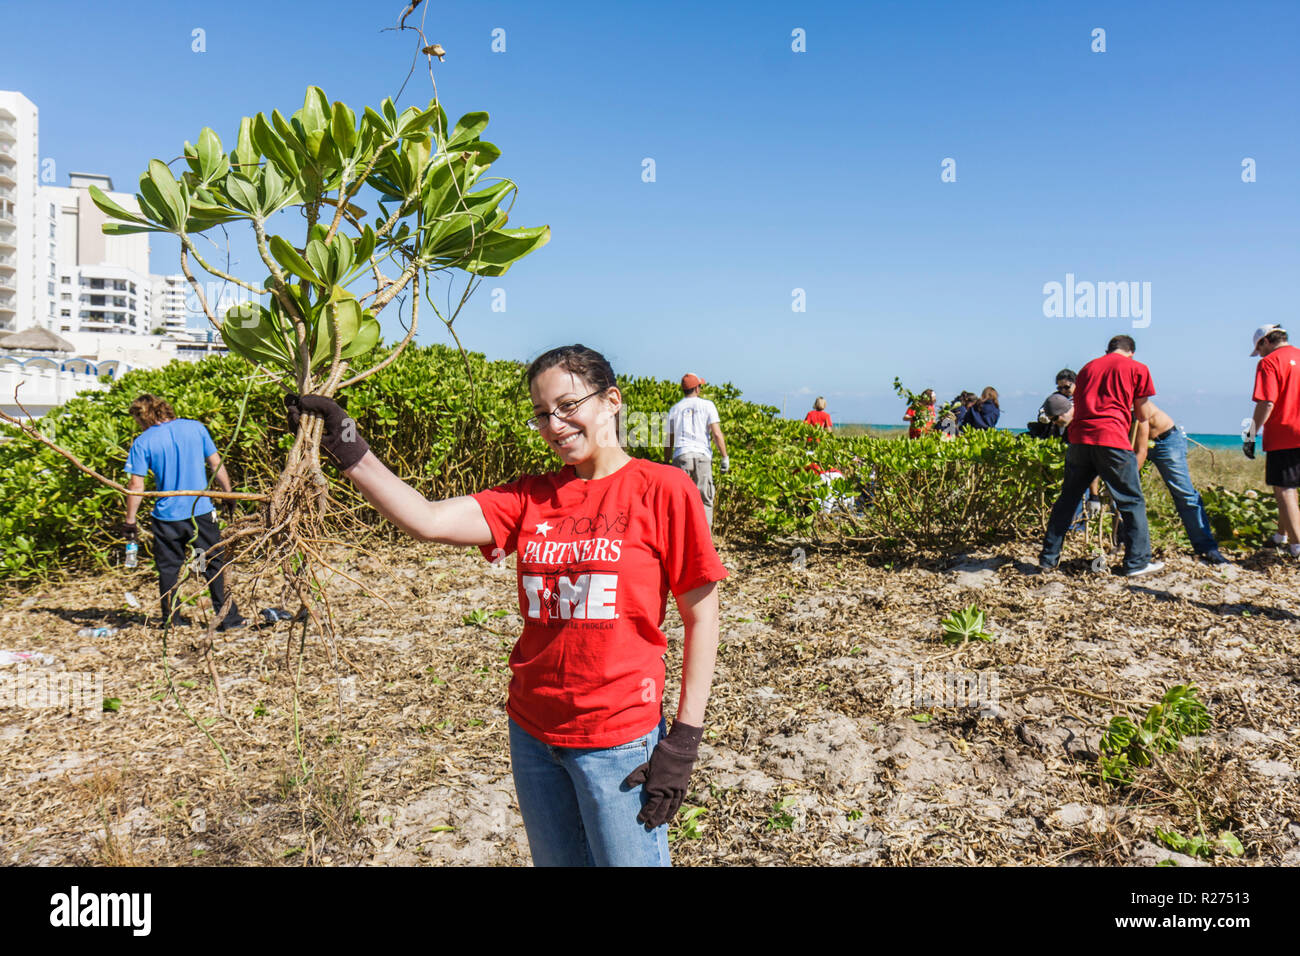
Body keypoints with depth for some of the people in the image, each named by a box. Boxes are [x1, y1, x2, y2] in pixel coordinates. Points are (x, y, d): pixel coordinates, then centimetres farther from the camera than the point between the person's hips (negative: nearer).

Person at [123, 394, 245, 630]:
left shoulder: (143, 443, -4)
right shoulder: (195, 428, 2)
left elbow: (136, 484, -6)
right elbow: (216, 464, 5)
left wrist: (130, 521, 1)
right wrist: (229, 495, 15)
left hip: (167, 516, -1)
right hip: (201, 511, 1)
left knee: (168, 567, 14)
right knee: (215, 565, 7)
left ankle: (170, 619, 21)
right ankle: (228, 618, 6)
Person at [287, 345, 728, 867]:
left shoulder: (662, 489, -10)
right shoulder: (530, 498, 4)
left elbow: (702, 616, -8)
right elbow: (427, 520, -7)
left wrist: (684, 739, -10)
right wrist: (348, 449, -16)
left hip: (618, 740, -5)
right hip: (533, 731, 5)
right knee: (556, 859, 22)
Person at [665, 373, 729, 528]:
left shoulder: (675, 409, 13)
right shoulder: (707, 405, 6)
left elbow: (668, 440, 12)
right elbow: (717, 434, -4)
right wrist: (725, 457, -1)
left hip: (681, 455, 2)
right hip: (702, 456, -2)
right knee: (705, 501, 4)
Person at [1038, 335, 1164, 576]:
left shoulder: (1088, 367, 22)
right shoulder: (1137, 368, 10)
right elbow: (1143, 415, 12)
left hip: (1079, 437, 4)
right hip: (1112, 439, -4)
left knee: (1068, 498, 13)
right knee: (1131, 502, 8)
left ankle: (1048, 558, 16)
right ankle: (1137, 562, 11)